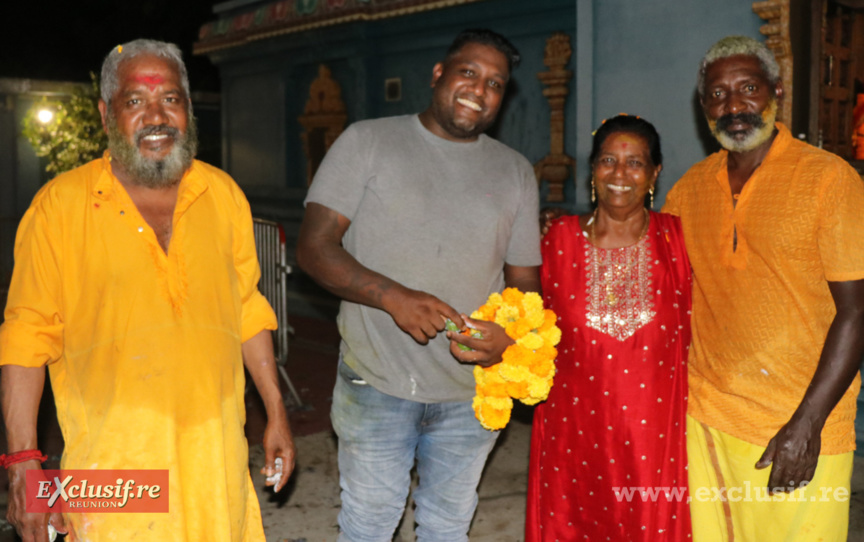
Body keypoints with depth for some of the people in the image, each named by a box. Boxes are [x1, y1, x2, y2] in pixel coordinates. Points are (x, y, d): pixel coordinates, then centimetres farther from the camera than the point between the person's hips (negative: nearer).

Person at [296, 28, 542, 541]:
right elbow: (314, 247, -9)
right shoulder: (367, 142, -3)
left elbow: (525, 281, 8)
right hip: (377, 384, -3)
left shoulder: (516, 171, 7)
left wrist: (509, 335, -15)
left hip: (472, 390, 3)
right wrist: (393, 297, -25)